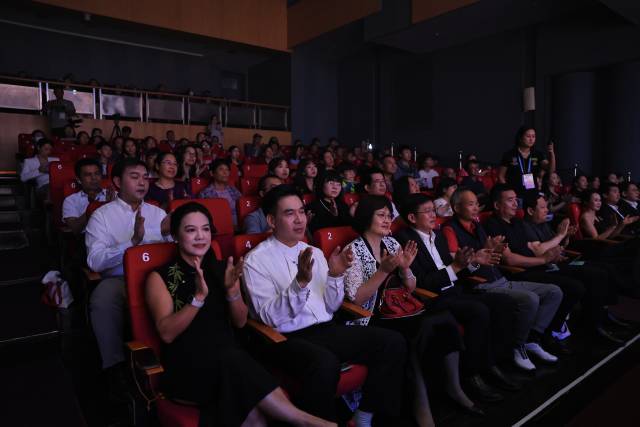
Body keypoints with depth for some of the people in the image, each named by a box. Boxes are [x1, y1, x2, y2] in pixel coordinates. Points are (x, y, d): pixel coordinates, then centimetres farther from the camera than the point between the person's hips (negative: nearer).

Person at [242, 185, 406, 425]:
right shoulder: (256, 260, -5)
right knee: (325, 363, -37)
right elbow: (270, 317, -15)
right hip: (287, 339, -6)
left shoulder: (315, 253, 13)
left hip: (326, 330, 6)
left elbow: (331, 307, 10)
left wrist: (335, 275, -9)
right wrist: (300, 282, -28)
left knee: (392, 341, -10)